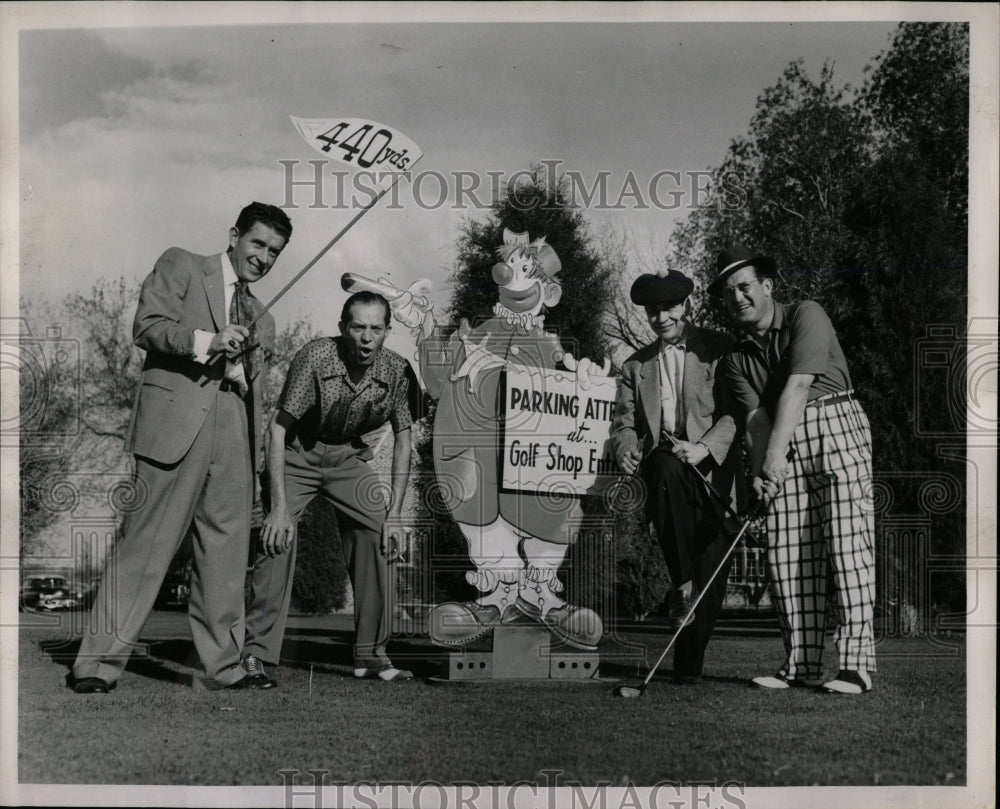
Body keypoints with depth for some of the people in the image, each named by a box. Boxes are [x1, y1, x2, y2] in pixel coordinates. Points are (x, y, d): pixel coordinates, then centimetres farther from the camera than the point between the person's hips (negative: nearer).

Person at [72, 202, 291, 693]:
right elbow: (148, 326, -4)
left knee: (226, 553, 6)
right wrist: (208, 341, -17)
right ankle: (99, 664, -4)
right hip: (176, 422, -6)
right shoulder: (180, 266, 11)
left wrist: (258, 464, 16)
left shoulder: (261, 319, 26)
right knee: (145, 545, -9)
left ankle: (221, 667, 14)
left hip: (234, 437, 6)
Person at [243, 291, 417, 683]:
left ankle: (370, 654, 4)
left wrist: (395, 512, -8)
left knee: (375, 538, -8)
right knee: (278, 537, -20)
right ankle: (256, 654, -15)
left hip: (348, 456, 4)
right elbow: (278, 428, -24)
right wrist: (279, 505, -29)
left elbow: (403, 441, -4)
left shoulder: (398, 372, -16)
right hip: (296, 453, -3)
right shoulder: (315, 357, -27)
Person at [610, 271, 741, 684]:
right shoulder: (636, 365, 18)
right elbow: (623, 422, 13)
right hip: (664, 465, 1)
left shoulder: (720, 349, 7)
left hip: (715, 469, -1)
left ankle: (688, 665, 9)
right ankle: (682, 586, -30)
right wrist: (626, 449, -10)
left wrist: (704, 447, -18)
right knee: (665, 467, -37)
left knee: (712, 579, -7)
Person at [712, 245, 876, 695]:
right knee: (787, 555, 0)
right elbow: (756, 416, -1)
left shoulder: (806, 316, -3)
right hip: (783, 446, 6)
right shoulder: (737, 359, 12)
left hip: (836, 426, -5)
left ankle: (855, 665, -11)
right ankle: (802, 665, 7)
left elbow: (797, 386, -15)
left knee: (846, 545, -11)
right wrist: (760, 468, -19)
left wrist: (776, 453, -23)